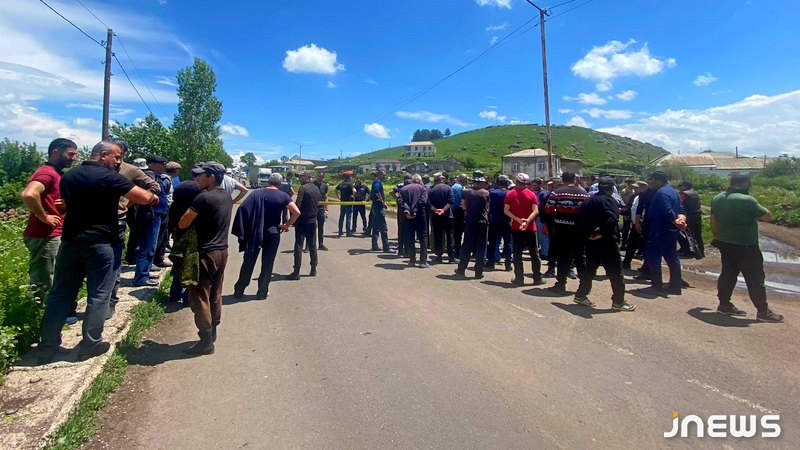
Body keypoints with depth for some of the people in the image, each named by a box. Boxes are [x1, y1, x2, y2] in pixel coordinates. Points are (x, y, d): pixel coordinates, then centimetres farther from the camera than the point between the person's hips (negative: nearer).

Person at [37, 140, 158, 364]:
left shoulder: (68, 176, 12)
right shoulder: (109, 177, -10)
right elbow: (144, 198, -17)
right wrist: (154, 197, 6)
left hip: (70, 240, 7)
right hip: (99, 243, -6)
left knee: (61, 294, 12)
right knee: (98, 295, 4)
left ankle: (47, 346, 18)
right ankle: (90, 344, 10)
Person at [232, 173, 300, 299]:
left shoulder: (256, 193, 1)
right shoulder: (283, 196, -3)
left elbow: (242, 208, -8)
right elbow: (296, 212, -11)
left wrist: (246, 229, -5)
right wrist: (286, 225, 0)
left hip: (255, 232, 2)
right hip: (273, 233, -1)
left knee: (248, 262, 13)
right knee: (267, 264, 9)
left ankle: (239, 290, 21)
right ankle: (262, 292, 16)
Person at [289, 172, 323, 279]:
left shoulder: (303, 188, -11)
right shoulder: (317, 189, 10)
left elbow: (298, 205, -14)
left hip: (302, 221, -6)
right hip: (313, 221, 6)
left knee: (298, 246, -4)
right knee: (312, 245, 12)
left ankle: (296, 272, -4)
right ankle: (313, 270, 17)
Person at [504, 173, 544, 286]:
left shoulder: (510, 194, 0)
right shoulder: (532, 194, -1)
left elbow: (506, 211, -8)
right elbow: (535, 211, -12)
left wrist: (518, 220, -13)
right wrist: (527, 221, -19)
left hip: (516, 228, 0)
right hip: (530, 228, 0)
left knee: (517, 254, 4)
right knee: (534, 253, 8)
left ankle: (519, 278, 4)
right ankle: (537, 278, 10)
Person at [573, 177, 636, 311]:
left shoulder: (588, 201, 12)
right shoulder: (610, 201, -9)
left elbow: (580, 221, 8)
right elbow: (611, 220, -27)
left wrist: (587, 235, 5)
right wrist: (601, 233, -19)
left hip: (591, 242, 7)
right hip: (607, 243, -7)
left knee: (589, 269, 16)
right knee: (615, 272, 2)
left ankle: (581, 295, 19)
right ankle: (618, 301, 7)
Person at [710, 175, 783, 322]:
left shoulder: (717, 199, 5)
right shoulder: (747, 200, -18)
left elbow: (713, 221, 13)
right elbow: (768, 216, -11)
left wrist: (717, 238, 23)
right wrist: (754, 214, 7)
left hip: (725, 244, 7)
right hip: (745, 246, -7)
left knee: (728, 274, 15)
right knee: (755, 278, 3)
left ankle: (724, 305, 21)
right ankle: (763, 311, 11)